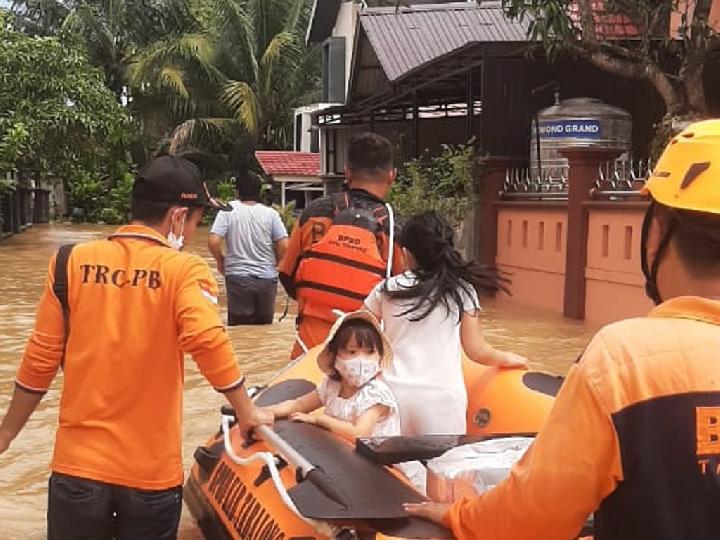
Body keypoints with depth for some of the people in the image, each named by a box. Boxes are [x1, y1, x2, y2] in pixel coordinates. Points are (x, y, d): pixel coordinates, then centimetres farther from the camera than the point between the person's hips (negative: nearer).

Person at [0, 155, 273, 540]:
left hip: (78, 465, 2)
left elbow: (40, 361, 1)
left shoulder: (72, 262, -2)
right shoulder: (185, 270, -10)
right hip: (152, 472, -2)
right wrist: (247, 413, -10)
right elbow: (208, 342, -25)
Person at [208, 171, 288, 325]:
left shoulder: (228, 210, -5)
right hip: (267, 278, 2)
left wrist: (220, 260, 6)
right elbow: (284, 246, -5)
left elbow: (213, 241, -13)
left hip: (238, 278, -2)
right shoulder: (270, 213, 0)